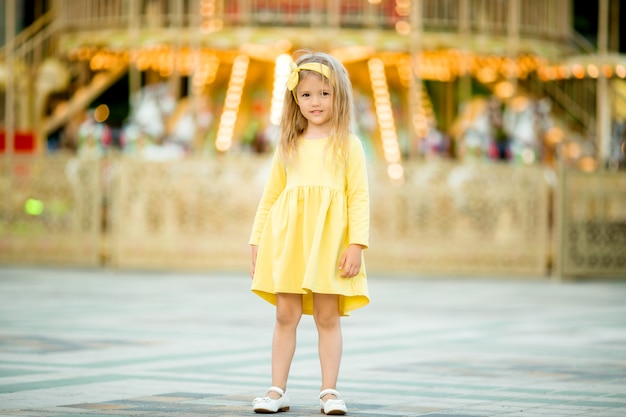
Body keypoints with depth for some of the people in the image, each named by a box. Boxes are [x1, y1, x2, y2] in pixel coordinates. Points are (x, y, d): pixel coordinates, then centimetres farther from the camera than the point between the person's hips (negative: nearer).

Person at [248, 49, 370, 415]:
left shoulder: (348, 145, 2)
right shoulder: (289, 146, 12)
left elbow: (360, 198, -2)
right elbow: (270, 196, 15)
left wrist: (356, 244, -11)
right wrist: (258, 242, 10)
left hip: (329, 242, -2)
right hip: (288, 240, 3)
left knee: (328, 317, 1)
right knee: (286, 314, 3)